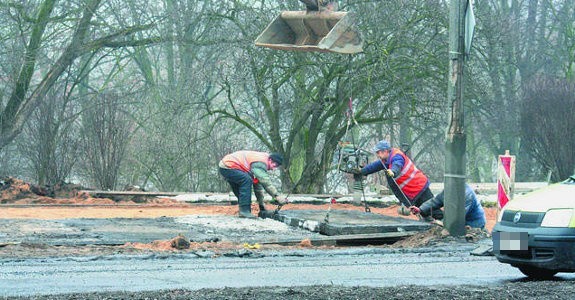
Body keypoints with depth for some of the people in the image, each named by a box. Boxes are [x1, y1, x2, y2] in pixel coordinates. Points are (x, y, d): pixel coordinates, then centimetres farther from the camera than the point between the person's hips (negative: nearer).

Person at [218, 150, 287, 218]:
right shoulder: (259, 163, -21)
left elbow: (258, 183, 17)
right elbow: (265, 181, -30)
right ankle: (244, 211, -27)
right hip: (227, 167, -11)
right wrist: (277, 196, -32)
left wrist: (261, 204, 17)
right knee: (247, 180, -26)